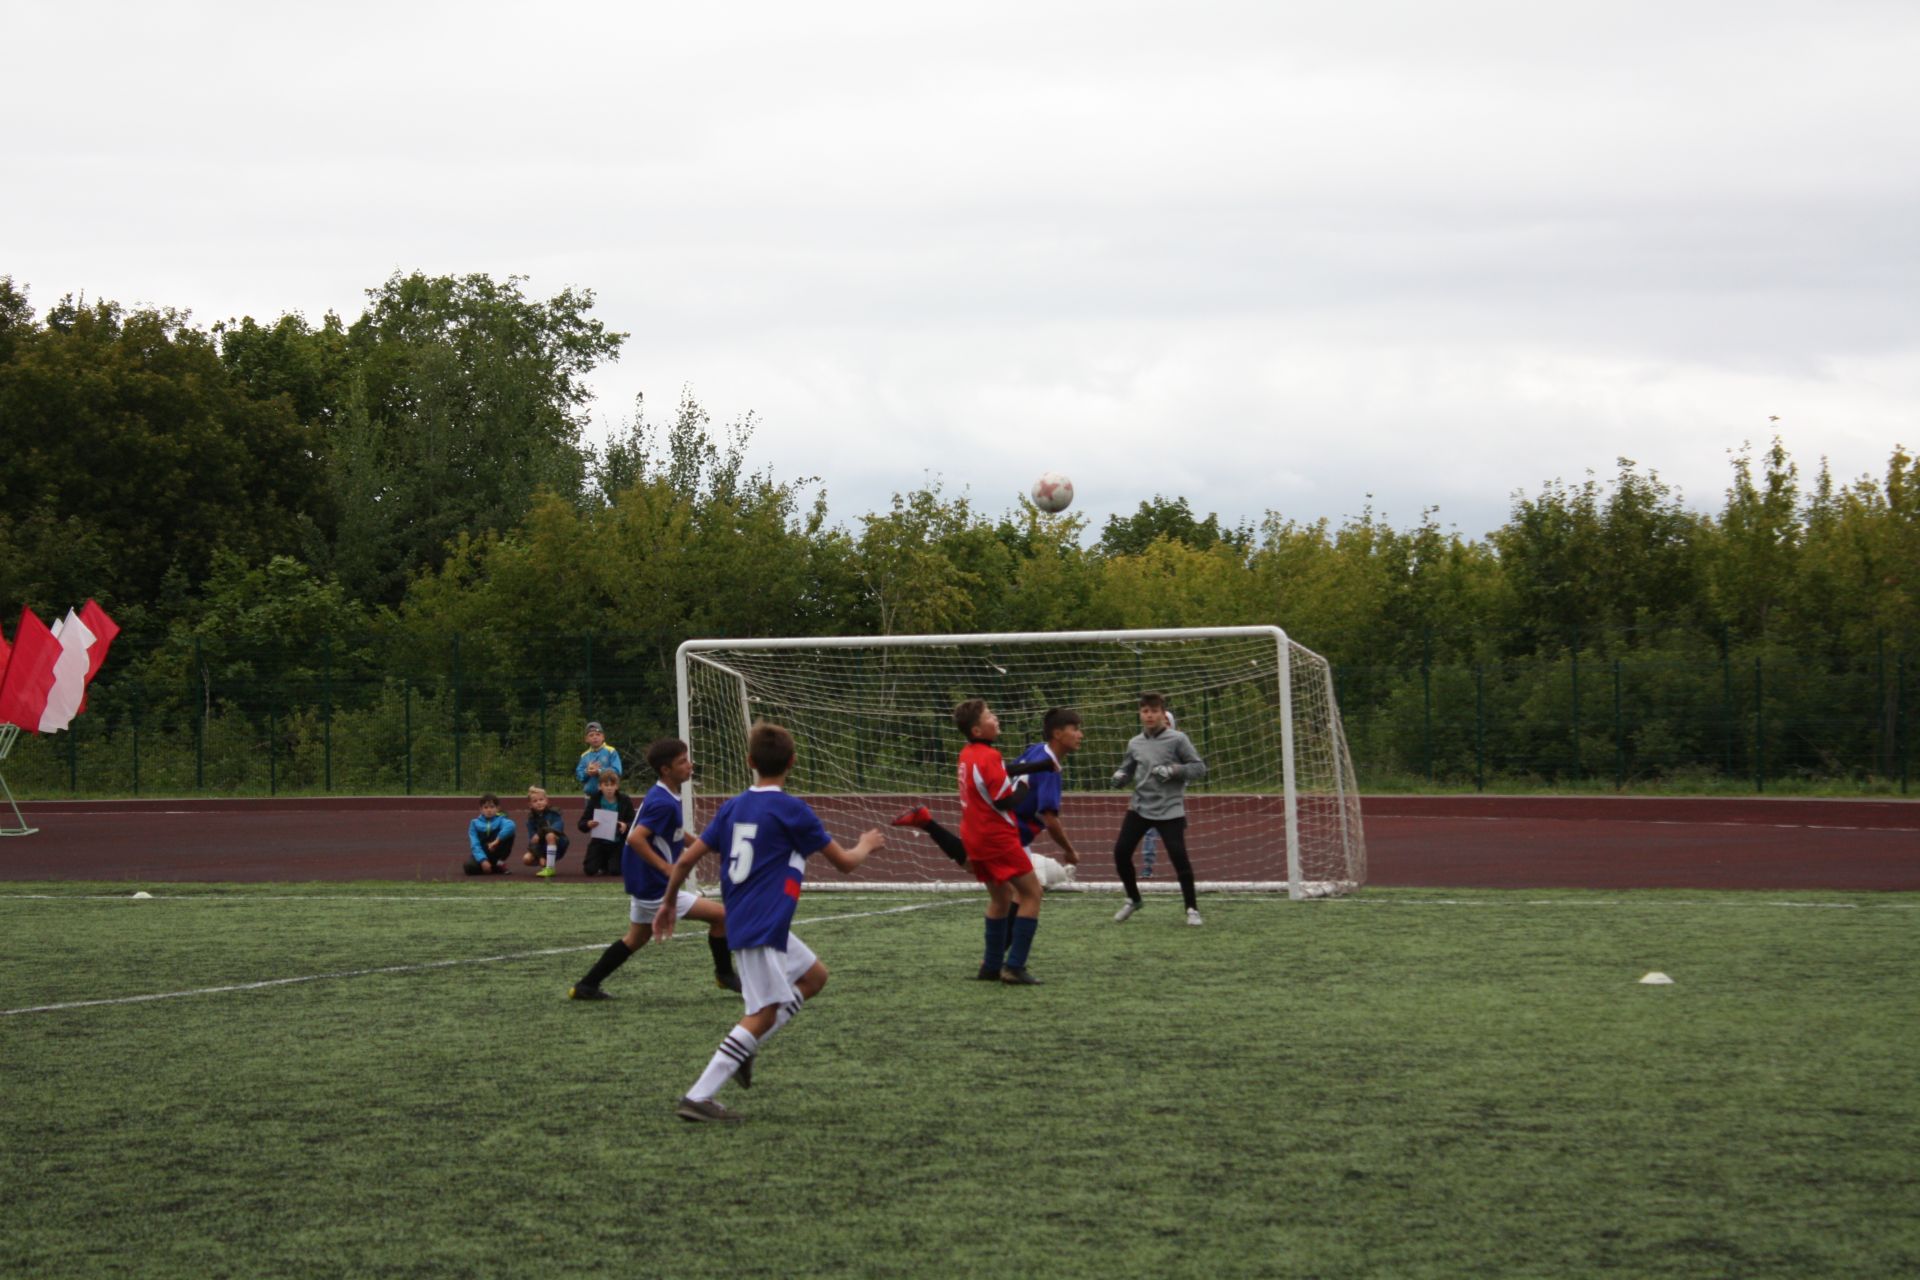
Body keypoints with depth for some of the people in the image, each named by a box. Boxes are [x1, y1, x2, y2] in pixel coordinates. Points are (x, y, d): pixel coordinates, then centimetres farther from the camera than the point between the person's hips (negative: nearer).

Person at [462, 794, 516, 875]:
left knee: (509, 833, -23)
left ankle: (500, 863, -8)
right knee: (468, 866, -33)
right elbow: (475, 845, -12)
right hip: (482, 854, 0)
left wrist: (497, 841, -36)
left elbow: (510, 826, -30)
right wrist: (483, 860, -29)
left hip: (495, 852, 0)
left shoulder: (500, 820, -4)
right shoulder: (475, 823, -2)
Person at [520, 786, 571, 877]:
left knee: (549, 835, -35)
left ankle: (550, 868, -30)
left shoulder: (553, 813, -12)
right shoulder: (531, 819, -3)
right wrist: (540, 857, -24)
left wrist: (539, 834, -38)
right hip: (542, 848, 4)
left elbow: (559, 825, -30)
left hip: (558, 846, -4)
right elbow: (532, 839, -10)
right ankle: (544, 864, 11)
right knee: (526, 859, -20)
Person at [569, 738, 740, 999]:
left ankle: (585, 986, 29)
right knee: (720, 915, -6)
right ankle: (724, 974, 11)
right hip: (657, 889, -11)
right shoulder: (664, 803, -23)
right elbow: (635, 838, -31)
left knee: (636, 939, 25)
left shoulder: (659, 795, 8)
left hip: (643, 886, 11)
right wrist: (666, 867, -27)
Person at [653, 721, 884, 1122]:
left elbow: (686, 859, 8)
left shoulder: (733, 807, 9)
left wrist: (667, 903, 23)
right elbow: (844, 862, 0)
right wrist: (865, 846, 22)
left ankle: (743, 1049, 14)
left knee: (814, 975, 21)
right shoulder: (793, 811, -9)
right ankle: (698, 1097, -13)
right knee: (765, 1012, -7)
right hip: (763, 927, -8)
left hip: (743, 921, 8)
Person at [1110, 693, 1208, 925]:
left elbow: (1199, 768, -5)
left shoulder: (1177, 740, -6)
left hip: (1169, 810, -4)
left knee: (1178, 856, -11)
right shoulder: (1135, 743, 6)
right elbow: (1127, 769, 17)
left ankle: (1192, 908, 4)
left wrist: (1173, 770, -19)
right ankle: (1132, 899, 23)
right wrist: (1119, 777, -6)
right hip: (1139, 807, 4)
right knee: (1121, 852, 0)